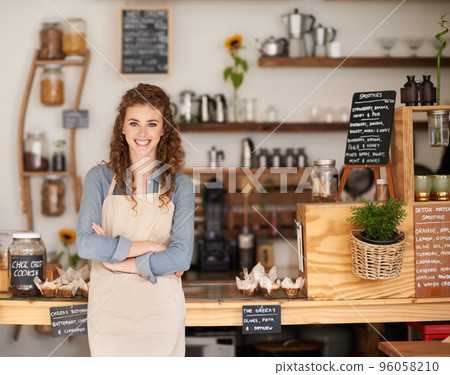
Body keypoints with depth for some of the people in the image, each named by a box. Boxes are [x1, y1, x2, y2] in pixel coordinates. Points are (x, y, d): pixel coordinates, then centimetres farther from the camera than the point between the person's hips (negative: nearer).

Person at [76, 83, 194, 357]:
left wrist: (119, 262, -11)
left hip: (161, 311, 0)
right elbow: (86, 244, -12)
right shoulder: (100, 178, 0)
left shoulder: (179, 184, 0)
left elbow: (182, 257, -9)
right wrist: (151, 247, -13)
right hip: (109, 309, 0)